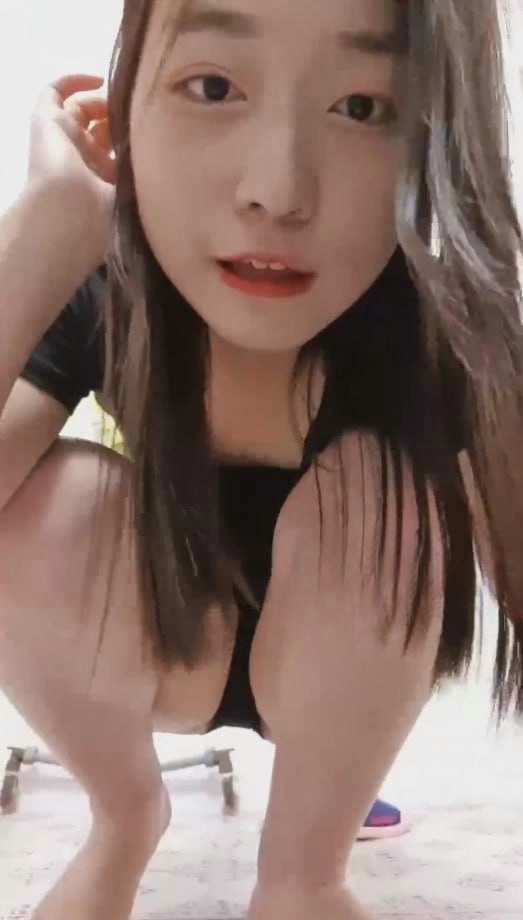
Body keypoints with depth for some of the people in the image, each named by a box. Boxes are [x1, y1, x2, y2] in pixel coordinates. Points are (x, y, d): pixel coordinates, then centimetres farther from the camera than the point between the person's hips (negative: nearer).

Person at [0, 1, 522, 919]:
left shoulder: (444, 339, -27)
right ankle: (126, 816, 2)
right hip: (164, 648, 1)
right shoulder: (98, 307, -23)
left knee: (375, 487, -30)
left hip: (349, 676, 0)